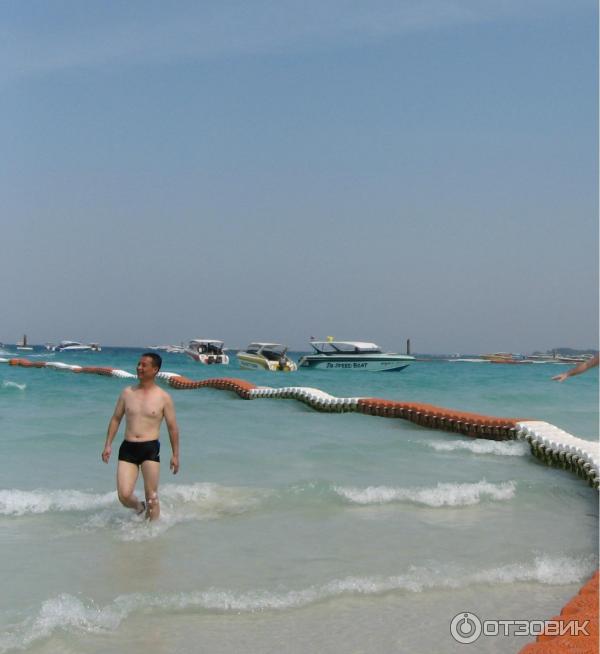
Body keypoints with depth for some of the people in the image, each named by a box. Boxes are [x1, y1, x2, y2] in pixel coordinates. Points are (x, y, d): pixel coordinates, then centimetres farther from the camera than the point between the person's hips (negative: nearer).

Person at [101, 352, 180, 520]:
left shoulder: (163, 397, 0)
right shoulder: (127, 393, 8)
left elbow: (172, 427, 4)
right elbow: (116, 419, 15)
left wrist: (175, 455, 2)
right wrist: (108, 445, 8)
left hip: (150, 448, -2)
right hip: (127, 448, 3)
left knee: (152, 497, -1)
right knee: (124, 495, -5)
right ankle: (139, 508, 27)